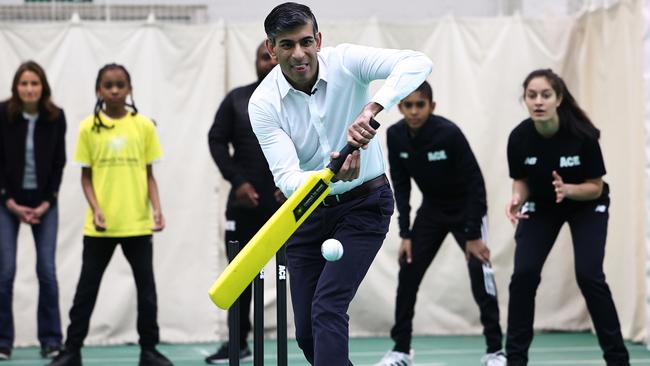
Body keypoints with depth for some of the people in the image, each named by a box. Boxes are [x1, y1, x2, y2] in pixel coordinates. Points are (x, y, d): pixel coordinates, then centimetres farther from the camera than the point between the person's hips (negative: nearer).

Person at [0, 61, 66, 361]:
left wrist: (46, 203, -6)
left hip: (44, 202, 1)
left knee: (47, 270, -4)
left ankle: (51, 340, 3)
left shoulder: (56, 118, -4)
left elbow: (59, 163, 1)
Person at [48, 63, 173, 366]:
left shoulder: (144, 126, 1)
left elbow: (149, 174, 7)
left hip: (137, 223, 1)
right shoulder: (89, 128, 0)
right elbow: (86, 176, 3)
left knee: (147, 287, 6)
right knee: (87, 287, 6)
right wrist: (95, 208, -11)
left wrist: (157, 208, -6)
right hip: (100, 225, 0)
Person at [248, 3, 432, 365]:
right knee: (307, 332, 5)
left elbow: (418, 62, -33)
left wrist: (373, 107, -48)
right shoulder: (263, 103, -16)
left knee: (328, 307, -19)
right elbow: (287, 179, -24)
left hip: (365, 203, -3)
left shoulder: (346, 61, -18)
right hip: (308, 212, 3)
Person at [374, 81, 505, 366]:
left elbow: (475, 182, -24)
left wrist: (473, 235, -24)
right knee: (408, 274, -1)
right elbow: (401, 186, -5)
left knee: (479, 272, -14)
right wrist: (405, 233, -9)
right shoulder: (395, 136, -15)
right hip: (432, 210, 5)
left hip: (466, 209, -5)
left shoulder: (449, 134, -29)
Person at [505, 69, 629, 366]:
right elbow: (521, 181, -7)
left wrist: (568, 190, -39)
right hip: (541, 207, 3)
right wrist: (518, 199, -29)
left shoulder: (582, 135, -30)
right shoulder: (519, 138, -23)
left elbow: (596, 187, -20)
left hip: (586, 206, -2)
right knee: (523, 274, -13)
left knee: (589, 275, -18)